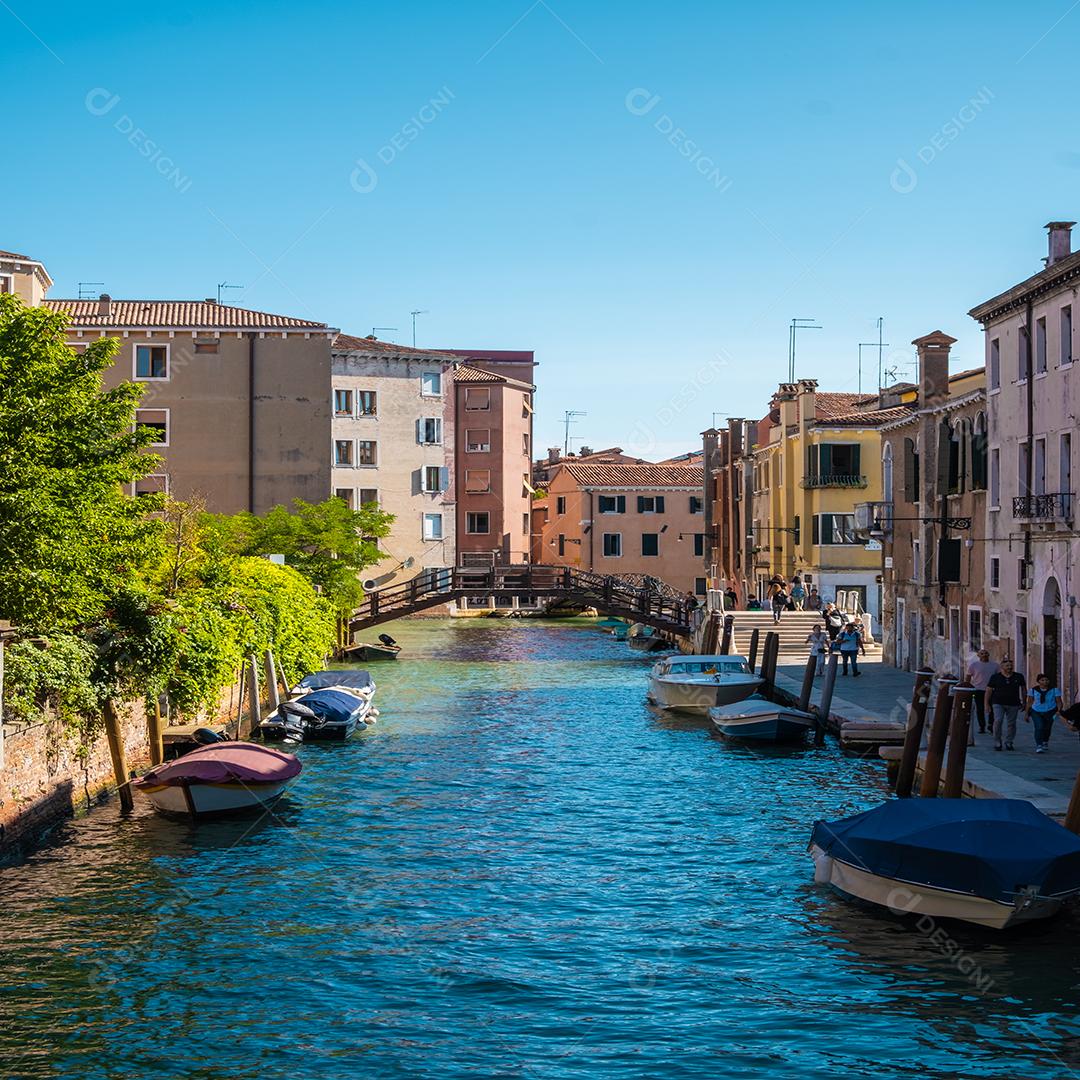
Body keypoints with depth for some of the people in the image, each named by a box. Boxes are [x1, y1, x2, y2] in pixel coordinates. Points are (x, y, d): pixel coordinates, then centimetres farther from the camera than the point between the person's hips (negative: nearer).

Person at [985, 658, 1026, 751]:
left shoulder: (1019, 677, 5)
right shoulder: (995, 677, 1)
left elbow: (1023, 688, 15)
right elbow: (989, 690, 3)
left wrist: (1024, 702, 13)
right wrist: (987, 704, -1)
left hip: (1013, 704, 2)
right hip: (998, 703, -2)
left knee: (1011, 723, 5)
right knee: (998, 721, -17)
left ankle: (1009, 743, 20)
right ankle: (997, 742, -5)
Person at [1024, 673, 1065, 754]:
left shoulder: (1054, 690, -6)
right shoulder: (1033, 690, -3)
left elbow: (1059, 701, -6)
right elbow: (1029, 702, 2)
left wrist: (1059, 710, -23)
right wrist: (1026, 713, 1)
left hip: (1050, 712, 1)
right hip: (1036, 712, -1)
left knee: (1047, 728, 13)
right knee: (1039, 727, -19)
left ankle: (1045, 741, 44)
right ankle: (1038, 746, -19)